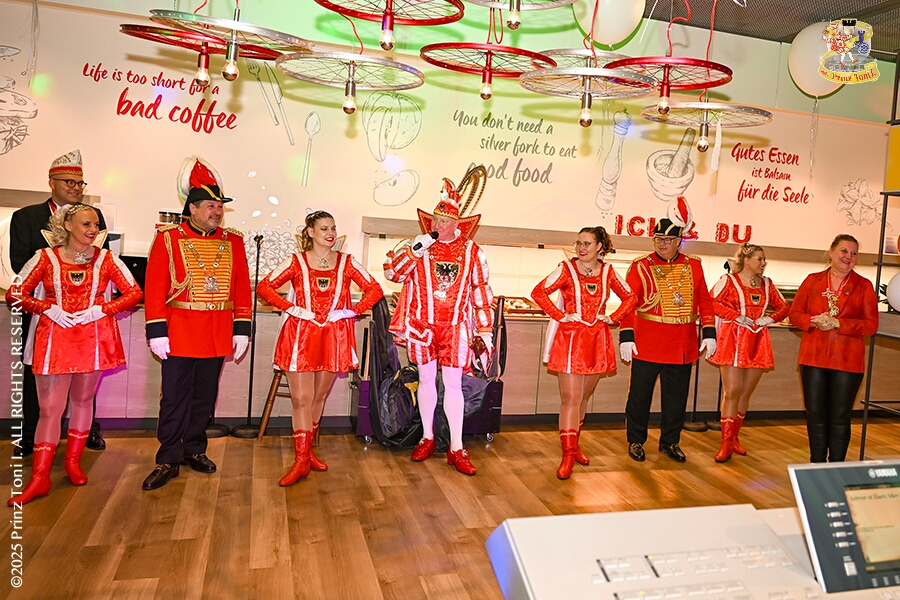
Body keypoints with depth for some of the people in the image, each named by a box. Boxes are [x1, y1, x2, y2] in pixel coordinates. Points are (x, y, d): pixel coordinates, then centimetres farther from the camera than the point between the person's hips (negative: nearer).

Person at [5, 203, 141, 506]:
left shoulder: (106, 258, 4)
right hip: (55, 338, -1)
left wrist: (101, 309, -11)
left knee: (83, 399, 11)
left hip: (94, 337, 1)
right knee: (50, 408, -1)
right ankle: (39, 478, 4)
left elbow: (134, 292, 0)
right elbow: (14, 294, 3)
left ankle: (73, 461, 27)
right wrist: (48, 308, -11)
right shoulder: (46, 257, 2)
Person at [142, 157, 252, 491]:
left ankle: (195, 450, 28)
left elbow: (242, 288, 7)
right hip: (179, 335, -3)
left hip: (217, 337, 3)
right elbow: (155, 288, -5)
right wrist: (156, 332, -10)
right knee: (175, 398, 3)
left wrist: (241, 329, 2)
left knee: (205, 397, 13)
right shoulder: (168, 239, -2)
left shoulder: (233, 242, 7)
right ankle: (169, 460, 14)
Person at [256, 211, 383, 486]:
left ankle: (307, 451, 28)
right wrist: (289, 308, -10)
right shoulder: (296, 262, 2)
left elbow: (375, 290, 5)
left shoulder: (346, 262, 6)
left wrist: (352, 311, -6)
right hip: (300, 336, -2)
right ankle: (301, 461, 2)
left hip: (333, 337, 2)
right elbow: (264, 287, 0)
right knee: (301, 398, -5)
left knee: (319, 397, 12)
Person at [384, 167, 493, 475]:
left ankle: (456, 448, 9)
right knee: (426, 380, 12)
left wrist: (484, 331, 1)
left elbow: (481, 294, 3)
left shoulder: (471, 252, 1)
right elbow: (392, 272, -8)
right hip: (422, 326, 1)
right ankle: (427, 438, 29)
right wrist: (417, 248, -18)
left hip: (455, 328, -1)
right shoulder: (418, 246, 2)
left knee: (453, 384, 1)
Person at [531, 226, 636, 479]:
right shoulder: (566, 268, -4)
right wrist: (560, 316, -12)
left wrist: (613, 318, 3)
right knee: (570, 399, -6)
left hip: (597, 340, 4)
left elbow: (630, 297, 16)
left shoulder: (608, 272, 5)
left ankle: (574, 444, 30)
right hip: (570, 338, -4)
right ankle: (568, 455, 1)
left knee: (584, 397, 15)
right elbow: (539, 292, -8)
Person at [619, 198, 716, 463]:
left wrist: (709, 333, 2)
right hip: (647, 344, -3)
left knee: (676, 396, 13)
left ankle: (670, 442, 28)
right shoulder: (641, 266, -3)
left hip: (682, 347, 3)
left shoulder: (693, 266, 7)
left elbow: (704, 301, 9)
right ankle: (636, 441, 22)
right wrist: (626, 337, -14)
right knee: (640, 394, 6)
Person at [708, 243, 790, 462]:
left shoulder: (767, 284, 14)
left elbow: (783, 306, 17)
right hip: (733, 342, -5)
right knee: (731, 392, -8)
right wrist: (737, 316, -17)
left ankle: (733, 437, 23)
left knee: (746, 393, 10)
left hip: (757, 344, 5)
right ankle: (726, 444, -2)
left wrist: (771, 318, -2)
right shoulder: (729, 280, -1)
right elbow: (712, 302, -12)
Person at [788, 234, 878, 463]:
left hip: (847, 360, -1)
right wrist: (814, 321, -15)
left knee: (840, 416, 6)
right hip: (813, 357, 2)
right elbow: (794, 313, 5)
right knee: (815, 414, 8)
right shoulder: (812, 281, 6)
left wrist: (837, 323, -17)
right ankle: (816, 465, 21)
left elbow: (871, 324, -4)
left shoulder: (864, 286, 2)